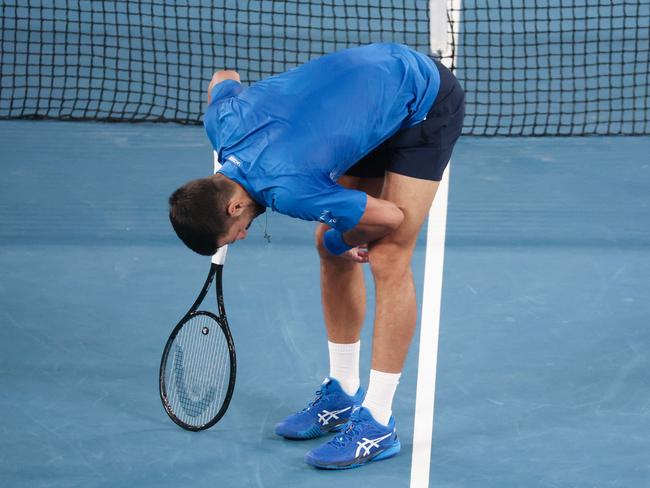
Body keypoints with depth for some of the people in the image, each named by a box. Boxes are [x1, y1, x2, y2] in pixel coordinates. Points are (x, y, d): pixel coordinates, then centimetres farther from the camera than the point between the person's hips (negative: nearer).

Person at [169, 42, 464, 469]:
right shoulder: (221, 119, -15)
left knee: (388, 260, -14)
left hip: (427, 105, -9)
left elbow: (391, 216, -25)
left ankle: (378, 424, -9)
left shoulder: (287, 189, -35)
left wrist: (340, 241, -2)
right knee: (331, 250, 8)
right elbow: (223, 79, 11)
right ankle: (343, 395, 21)